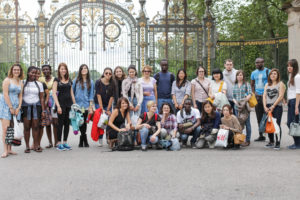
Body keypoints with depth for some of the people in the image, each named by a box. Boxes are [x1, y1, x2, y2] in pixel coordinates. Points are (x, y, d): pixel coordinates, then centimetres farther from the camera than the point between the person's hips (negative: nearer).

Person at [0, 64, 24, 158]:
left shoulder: (20, 83, 15)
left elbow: (20, 96, 13)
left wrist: (18, 108, 0)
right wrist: (11, 107, -13)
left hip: (15, 106, 5)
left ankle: (9, 149, 8)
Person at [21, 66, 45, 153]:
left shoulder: (39, 84, 11)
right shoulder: (23, 83, 5)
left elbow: (41, 98, 10)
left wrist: (43, 110, 4)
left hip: (36, 106, 1)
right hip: (25, 106, -1)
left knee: (36, 127, -2)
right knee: (27, 127, -2)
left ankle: (36, 146, 3)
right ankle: (27, 146, 3)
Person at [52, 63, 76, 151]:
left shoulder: (69, 80, 14)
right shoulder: (56, 80, -1)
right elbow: (54, 93, -8)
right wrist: (58, 106, -16)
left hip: (69, 104, 5)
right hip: (61, 103, -5)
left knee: (67, 124, 6)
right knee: (60, 123, -3)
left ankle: (65, 142, 15)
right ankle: (59, 143, 2)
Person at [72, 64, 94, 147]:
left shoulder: (90, 82, 8)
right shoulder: (76, 81, 5)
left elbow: (91, 95, 7)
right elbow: (72, 92, 7)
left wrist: (91, 107, 0)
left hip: (86, 105, 1)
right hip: (77, 105, -1)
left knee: (84, 122, 0)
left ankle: (81, 141, 9)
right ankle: (85, 140, 6)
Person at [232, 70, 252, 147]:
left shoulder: (247, 84, 3)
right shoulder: (234, 85, 14)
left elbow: (250, 94, -7)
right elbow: (233, 96, 13)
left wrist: (245, 100, -22)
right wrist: (235, 101, -6)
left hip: (245, 106, -4)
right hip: (237, 106, 4)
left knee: (247, 123, -3)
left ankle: (248, 140, 1)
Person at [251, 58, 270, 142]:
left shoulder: (268, 71, -4)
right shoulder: (254, 73, 12)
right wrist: (254, 93, 6)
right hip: (257, 96, 5)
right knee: (259, 117, 8)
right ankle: (261, 136, 16)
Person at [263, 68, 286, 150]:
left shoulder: (281, 84, 2)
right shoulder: (267, 85, 17)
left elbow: (281, 96, -7)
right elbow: (264, 96, 10)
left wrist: (273, 106, -12)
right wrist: (265, 106, -4)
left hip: (277, 107, -5)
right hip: (268, 107, 5)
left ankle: (278, 143, -6)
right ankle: (271, 142, 16)